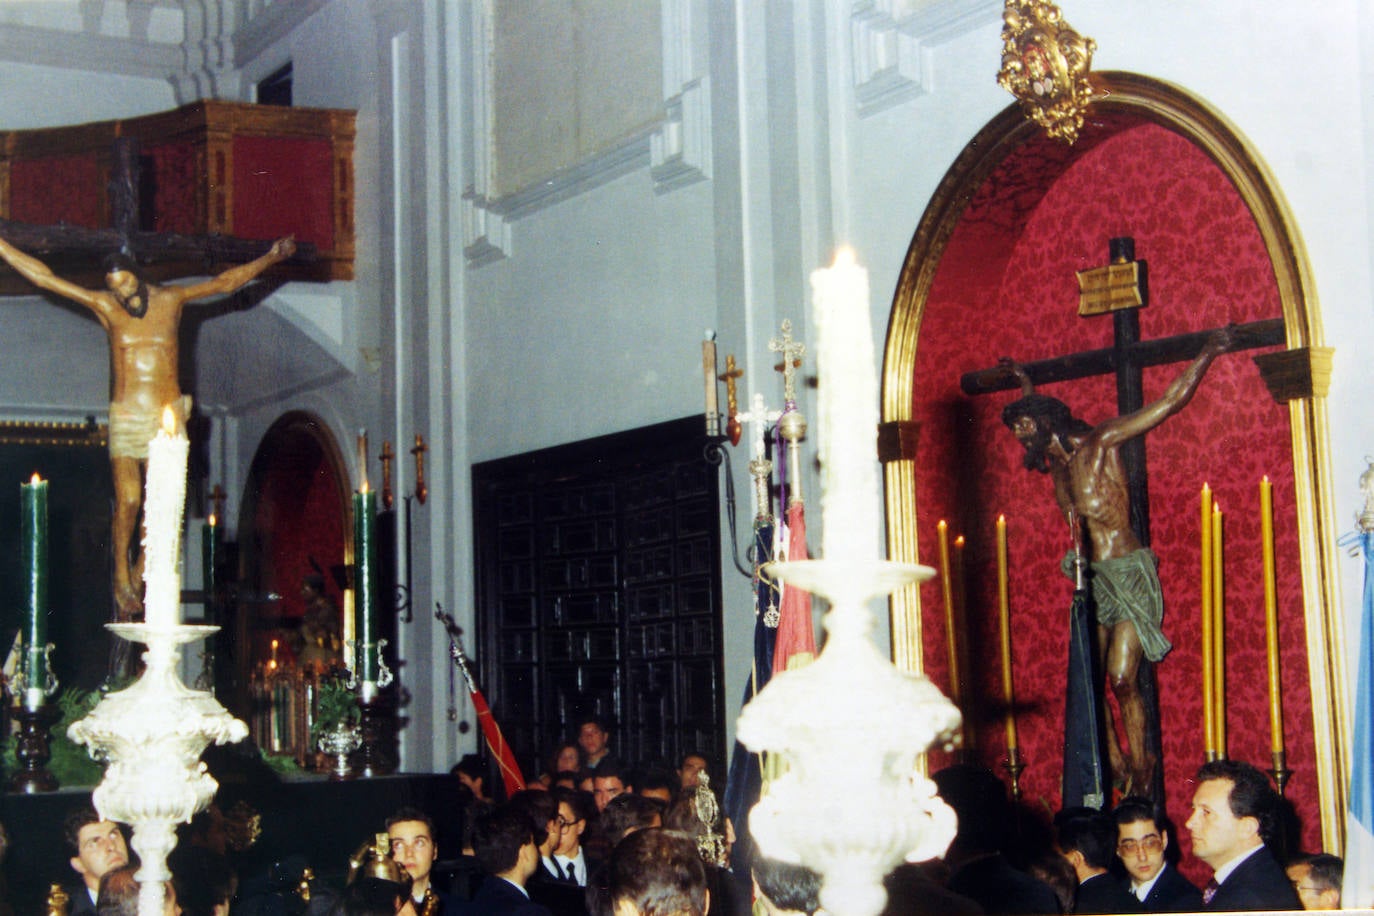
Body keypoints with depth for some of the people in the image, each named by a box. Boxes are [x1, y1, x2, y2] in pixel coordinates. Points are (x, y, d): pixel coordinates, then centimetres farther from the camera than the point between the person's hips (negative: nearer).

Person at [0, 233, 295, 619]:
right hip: (126, 415, -1)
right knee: (127, 502, -10)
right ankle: (122, 581, 5)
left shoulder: (170, 299, 8)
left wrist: (269, 258, 21)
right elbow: (44, 278, 6)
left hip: (167, 415, 1)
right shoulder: (105, 306, 5)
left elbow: (225, 282, 18)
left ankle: (139, 576, 13)